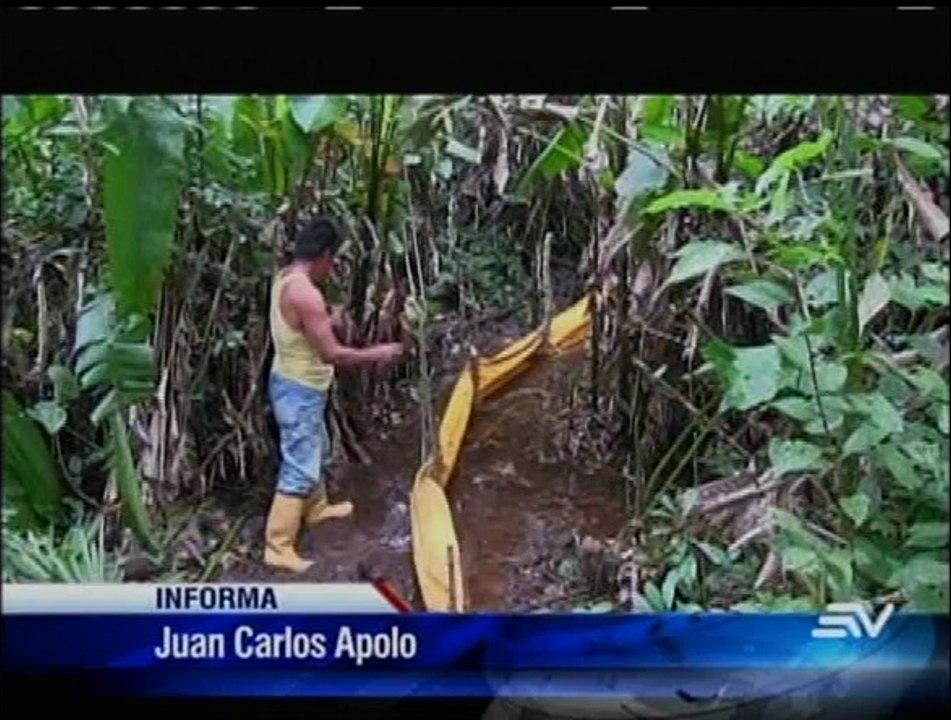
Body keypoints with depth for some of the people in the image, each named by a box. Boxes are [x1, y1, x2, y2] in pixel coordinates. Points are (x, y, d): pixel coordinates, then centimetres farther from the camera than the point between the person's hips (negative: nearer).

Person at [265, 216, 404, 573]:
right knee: (299, 469, -3)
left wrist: (328, 322, 17)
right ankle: (278, 547, 5)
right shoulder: (305, 293, -28)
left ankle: (316, 509, 48)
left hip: (296, 385, 10)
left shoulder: (285, 278, 3)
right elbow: (332, 354, -26)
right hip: (299, 391, -10)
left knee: (317, 453, 28)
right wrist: (378, 353, -15)